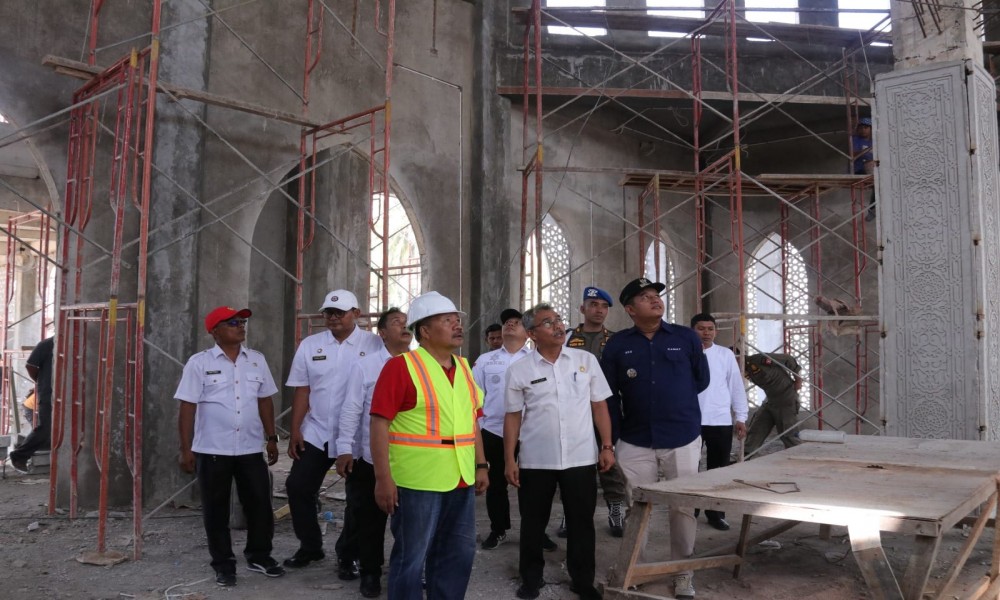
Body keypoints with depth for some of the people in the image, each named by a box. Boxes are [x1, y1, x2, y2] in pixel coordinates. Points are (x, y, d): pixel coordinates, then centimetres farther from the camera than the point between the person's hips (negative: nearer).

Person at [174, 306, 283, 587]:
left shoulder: (257, 360, 6)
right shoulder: (199, 363, -5)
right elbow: (187, 407, -5)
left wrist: (271, 438, 10)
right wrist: (186, 449, -8)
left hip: (251, 449, 3)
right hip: (212, 450, -3)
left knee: (260, 503, 7)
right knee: (216, 509, 7)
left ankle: (259, 556, 26)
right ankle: (223, 564, 22)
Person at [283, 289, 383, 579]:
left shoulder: (374, 345, -7)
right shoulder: (310, 345, 4)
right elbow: (302, 390, 5)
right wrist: (295, 430, 1)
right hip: (316, 433, 3)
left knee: (358, 497, 6)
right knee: (298, 487, 5)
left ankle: (348, 555, 25)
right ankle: (310, 546, 26)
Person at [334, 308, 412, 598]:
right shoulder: (365, 366, -4)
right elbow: (351, 409, -5)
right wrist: (345, 448, -9)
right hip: (372, 458, -2)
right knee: (371, 520, 10)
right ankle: (370, 573, 27)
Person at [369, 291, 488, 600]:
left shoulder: (464, 367, 11)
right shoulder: (401, 366, -11)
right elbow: (380, 423, -14)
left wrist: (481, 466, 13)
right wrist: (383, 478, -19)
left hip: (461, 482, 7)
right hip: (418, 482, -7)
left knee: (458, 555, 16)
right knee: (411, 559, 6)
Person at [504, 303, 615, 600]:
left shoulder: (586, 360, 1)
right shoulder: (519, 370, -2)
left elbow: (599, 406, 5)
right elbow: (513, 417, 1)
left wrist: (607, 446, 0)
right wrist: (509, 460, -2)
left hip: (581, 458, 1)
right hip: (535, 460, 0)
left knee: (581, 522, 10)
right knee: (533, 523, 12)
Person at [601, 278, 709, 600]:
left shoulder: (686, 337, 0)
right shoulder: (617, 345, -1)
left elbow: (701, 380, 11)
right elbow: (608, 395, 1)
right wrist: (613, 440, -1)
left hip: (683, 439, 0)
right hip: (635, 441, 0)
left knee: (683, 508, 8)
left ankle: (683, 574, 23)